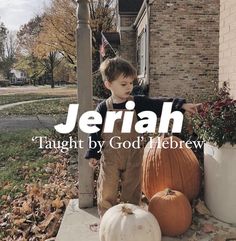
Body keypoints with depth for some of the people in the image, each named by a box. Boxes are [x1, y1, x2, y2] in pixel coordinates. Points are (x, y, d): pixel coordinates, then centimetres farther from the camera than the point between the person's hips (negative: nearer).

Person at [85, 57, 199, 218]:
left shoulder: (138, 103, -6)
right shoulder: (103, 108, -9)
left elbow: (159, 105, -9)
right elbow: (96, 132, -2)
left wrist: (181, 105, -20)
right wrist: (93, 154, -1)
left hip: (133, 156, 2)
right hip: (110, 157, -1)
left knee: (132, 191, 14)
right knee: (107, 192, 9)